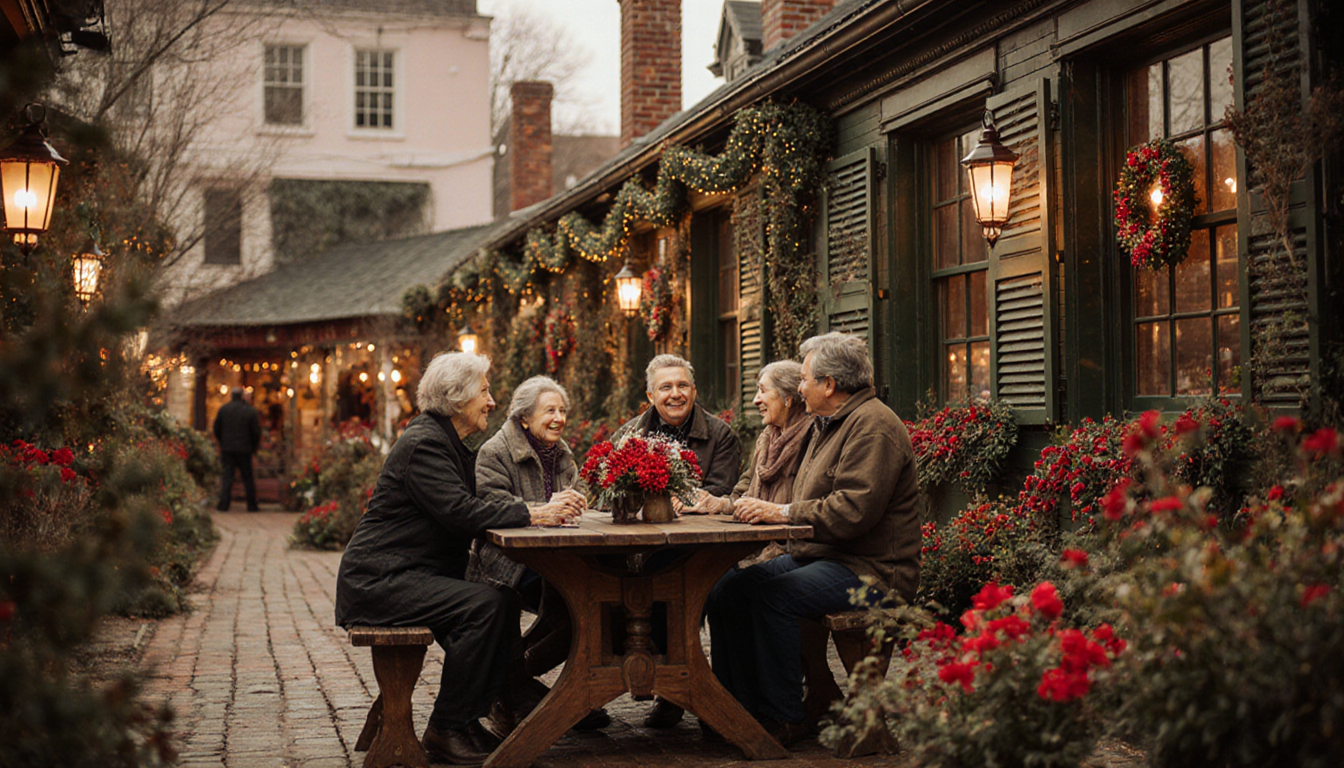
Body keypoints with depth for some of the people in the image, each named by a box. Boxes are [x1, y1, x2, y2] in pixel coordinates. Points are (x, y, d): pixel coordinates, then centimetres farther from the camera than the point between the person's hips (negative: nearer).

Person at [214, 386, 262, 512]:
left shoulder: (223, 409, -1)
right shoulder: (251, 411, -4)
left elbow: (217, 429, 5)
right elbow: (256, 432, -3)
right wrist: (253, 447, 12)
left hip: (227, 449, 1)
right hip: (244, 450, -1)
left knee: (226, 477, 3)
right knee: (247, 478, 7)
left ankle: (223, 504, -3)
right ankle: (252, 505, 9)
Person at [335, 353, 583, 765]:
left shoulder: (448, 443, 17)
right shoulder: (423, 443, -15)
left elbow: (474, 506, 13)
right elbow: (460, 512, -25)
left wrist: (544, 508, -1)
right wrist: (531, 515, -24)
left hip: (413, 575, 10)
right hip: (378, 580, -10)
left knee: (506, 604, -4)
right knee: (485, 605, -24)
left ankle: (469, 718, 2)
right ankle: (445, 730, -15)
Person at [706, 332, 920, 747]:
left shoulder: (873, 426, -14)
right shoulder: (829, 424, 20)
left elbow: (854, 510, -25)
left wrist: (783, 512, -20)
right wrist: (762, 507, 7)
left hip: (870, 569, -10)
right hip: (819, 556, 10)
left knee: (773, 596, -29)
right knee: (727, 589, -4)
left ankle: (783, 718, -16)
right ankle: (740, 703, 0)